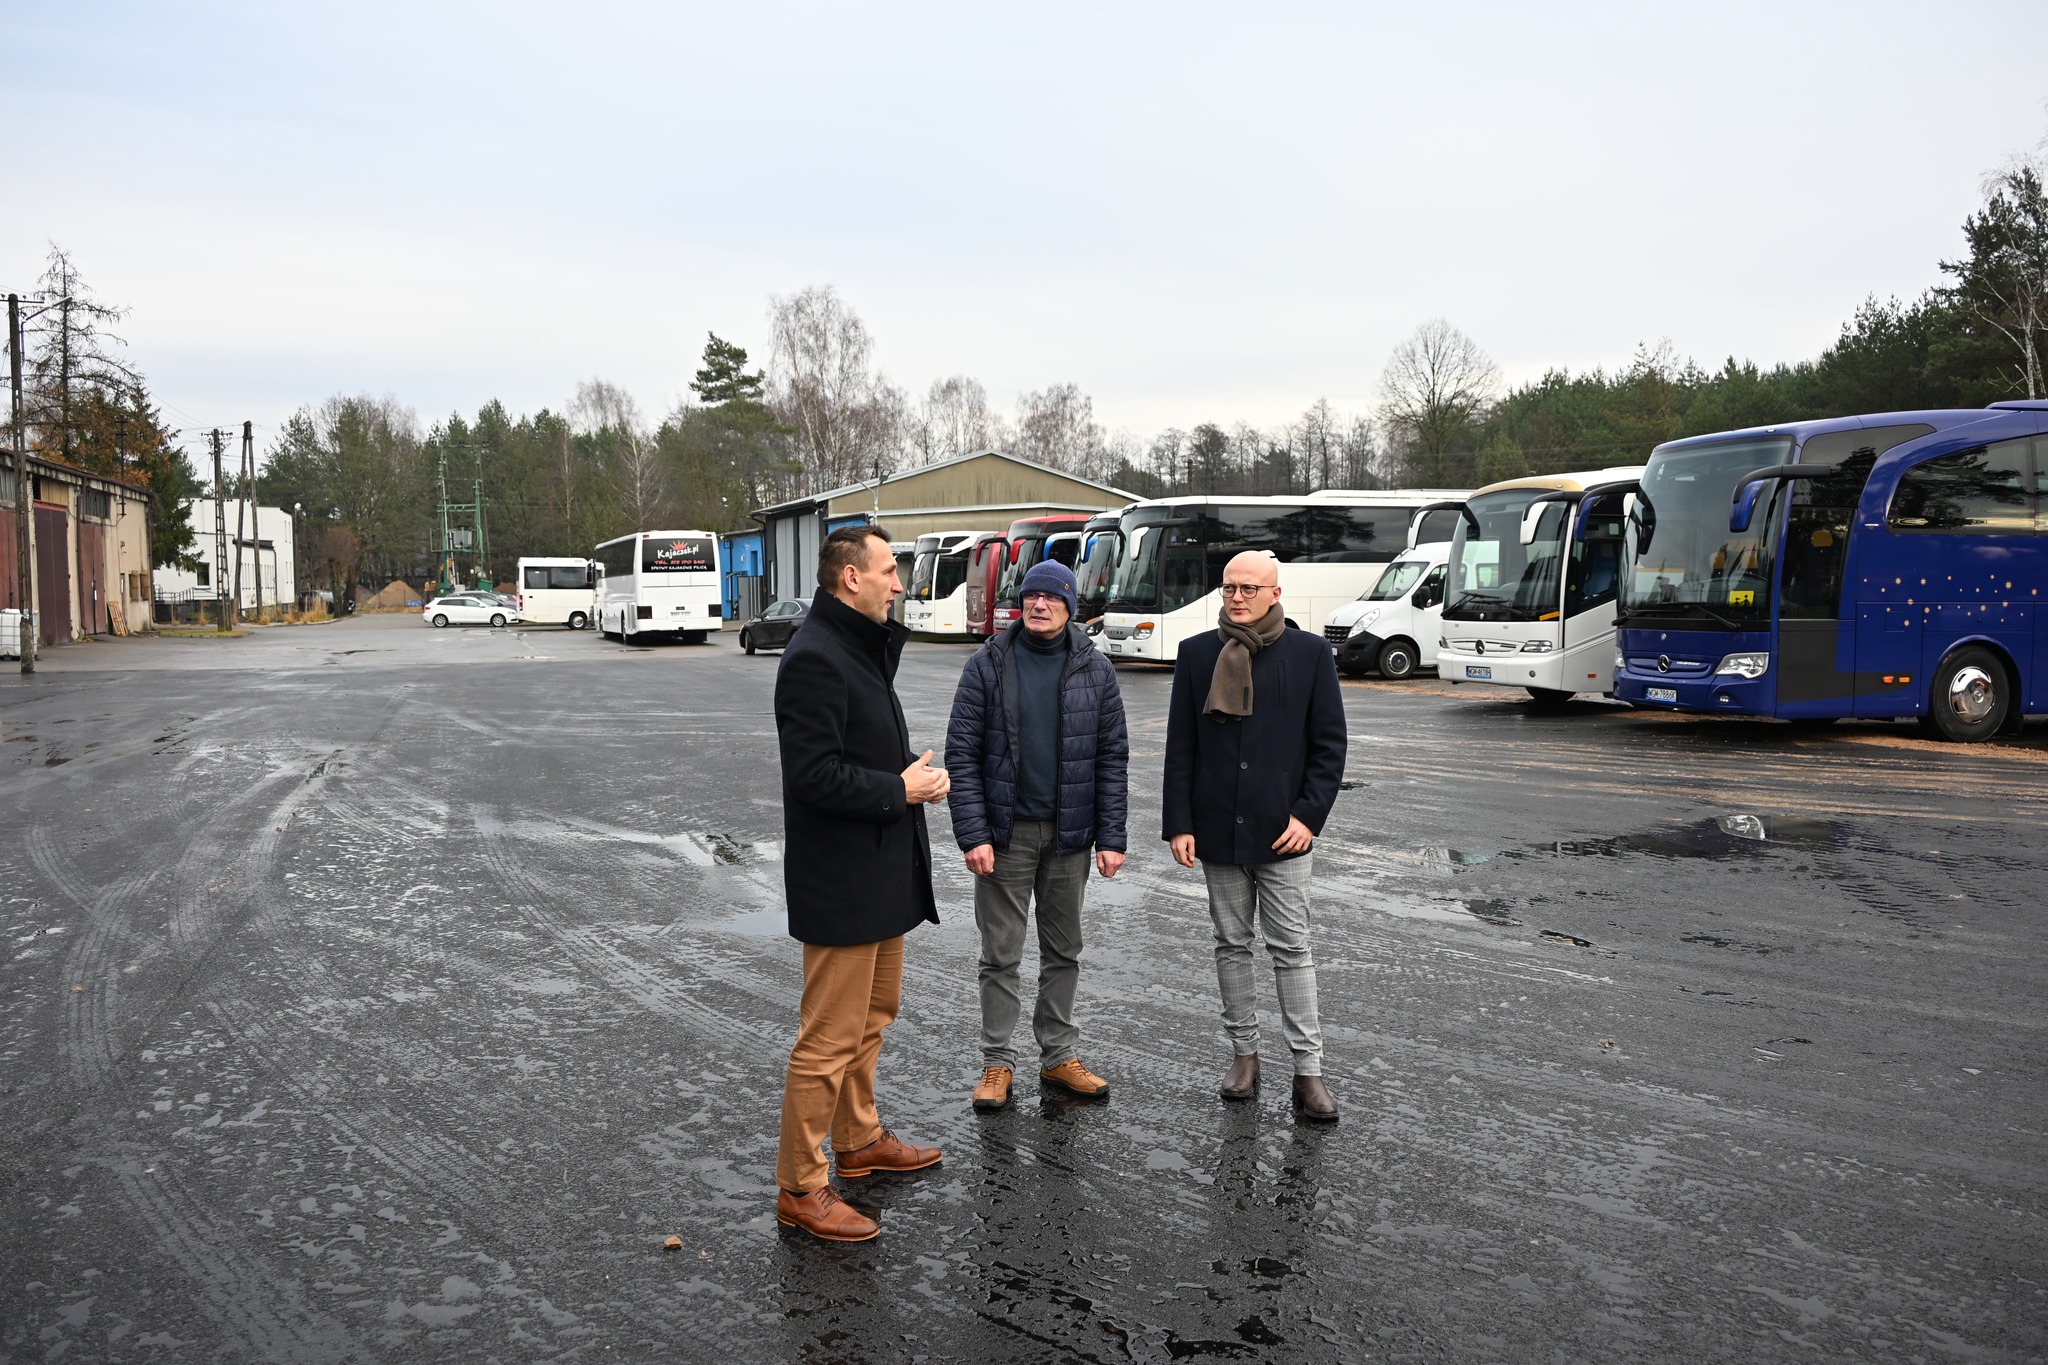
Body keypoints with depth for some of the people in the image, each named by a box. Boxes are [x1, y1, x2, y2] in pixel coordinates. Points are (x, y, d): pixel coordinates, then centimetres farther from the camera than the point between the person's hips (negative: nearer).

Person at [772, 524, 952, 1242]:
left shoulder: (863, 646, 14)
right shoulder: (814, 658, -20)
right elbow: (815, 775, -26)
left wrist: (911, 772, 3)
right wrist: (900, 788, -17)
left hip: (881, 874, 11)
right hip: (842, 882, -11)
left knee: (871, 1016, 22)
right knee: (831, 1039, -3)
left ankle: (859, 1141, 39)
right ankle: (800, 1188, 9)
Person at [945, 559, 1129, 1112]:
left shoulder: (1095, 670, 1)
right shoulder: (988, 665, -4)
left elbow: (1112, 756, 2)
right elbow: (962, 753, -6)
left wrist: (1111, 837, -4)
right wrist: (973, 834, -14)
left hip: (1069, 834, 2)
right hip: (1006, 833, -2)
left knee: (1064, 951, 12)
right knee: (1001, 955, 5)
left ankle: (1059, 1055, 25)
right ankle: (998, 1063, 17)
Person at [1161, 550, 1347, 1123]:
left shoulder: (1310, 653, -1)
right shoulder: (1197, 653, 4)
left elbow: (1329, 744, 1)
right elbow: (1180, 745, 3)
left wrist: (1308, 815, -9)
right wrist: (1179, 824, -2)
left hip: (1282, 832, -2)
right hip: (1218, 829, 2)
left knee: (1292, 949, 2)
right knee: (1231, 944, 12)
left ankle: (1307, 1070, 8)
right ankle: (1244, 1052, 25)